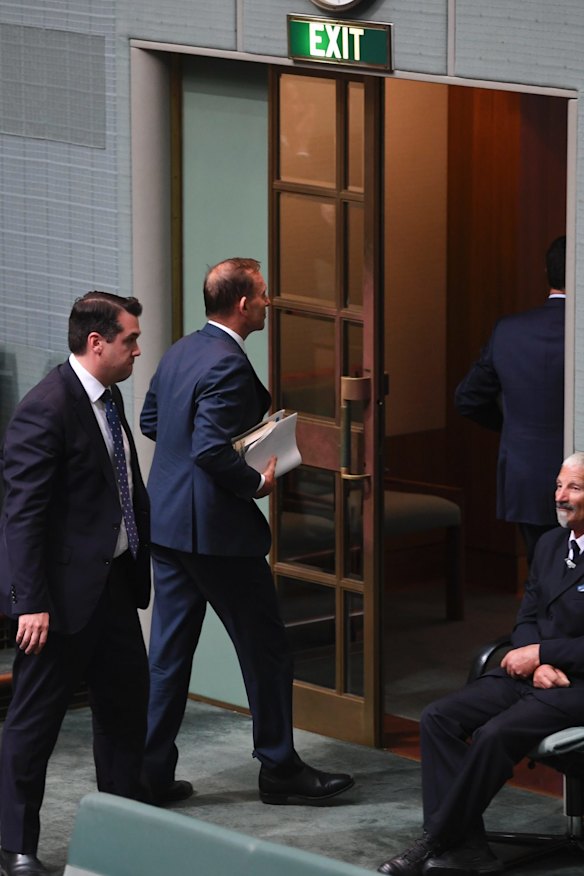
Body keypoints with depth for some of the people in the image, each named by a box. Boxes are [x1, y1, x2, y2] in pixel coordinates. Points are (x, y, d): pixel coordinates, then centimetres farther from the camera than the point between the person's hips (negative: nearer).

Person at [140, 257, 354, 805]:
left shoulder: (180, 352, 8)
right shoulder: (227, 365, -20)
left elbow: (150, 420, 19)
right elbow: (213, 451, -26)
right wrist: (257, 482, -11)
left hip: (168, 522, 9)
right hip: (217, 531, -9)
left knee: (168, 651, 11)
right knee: (265, 650, 5)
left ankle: (152, 773, 13)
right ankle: (279, 770, 13)